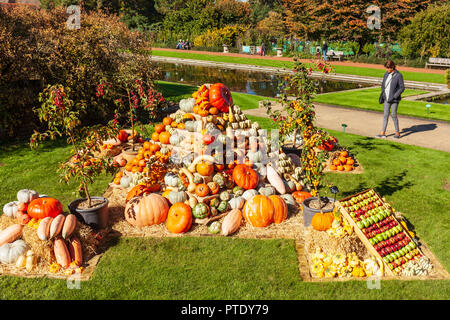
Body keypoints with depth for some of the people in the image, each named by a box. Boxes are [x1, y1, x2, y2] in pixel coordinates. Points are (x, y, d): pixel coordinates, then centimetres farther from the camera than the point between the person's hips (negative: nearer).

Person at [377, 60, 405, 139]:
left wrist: (394, 96, -16)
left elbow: (402, 88, -10)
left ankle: (397, 133, 15)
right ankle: (383, 133, 7)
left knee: (393, 115, 0)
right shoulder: (386, 74, 5)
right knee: (386, 115, 5)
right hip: (387, 99, 5)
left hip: (394, 100, -5)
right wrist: (383, 94, 7)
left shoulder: (398, 75, -11)